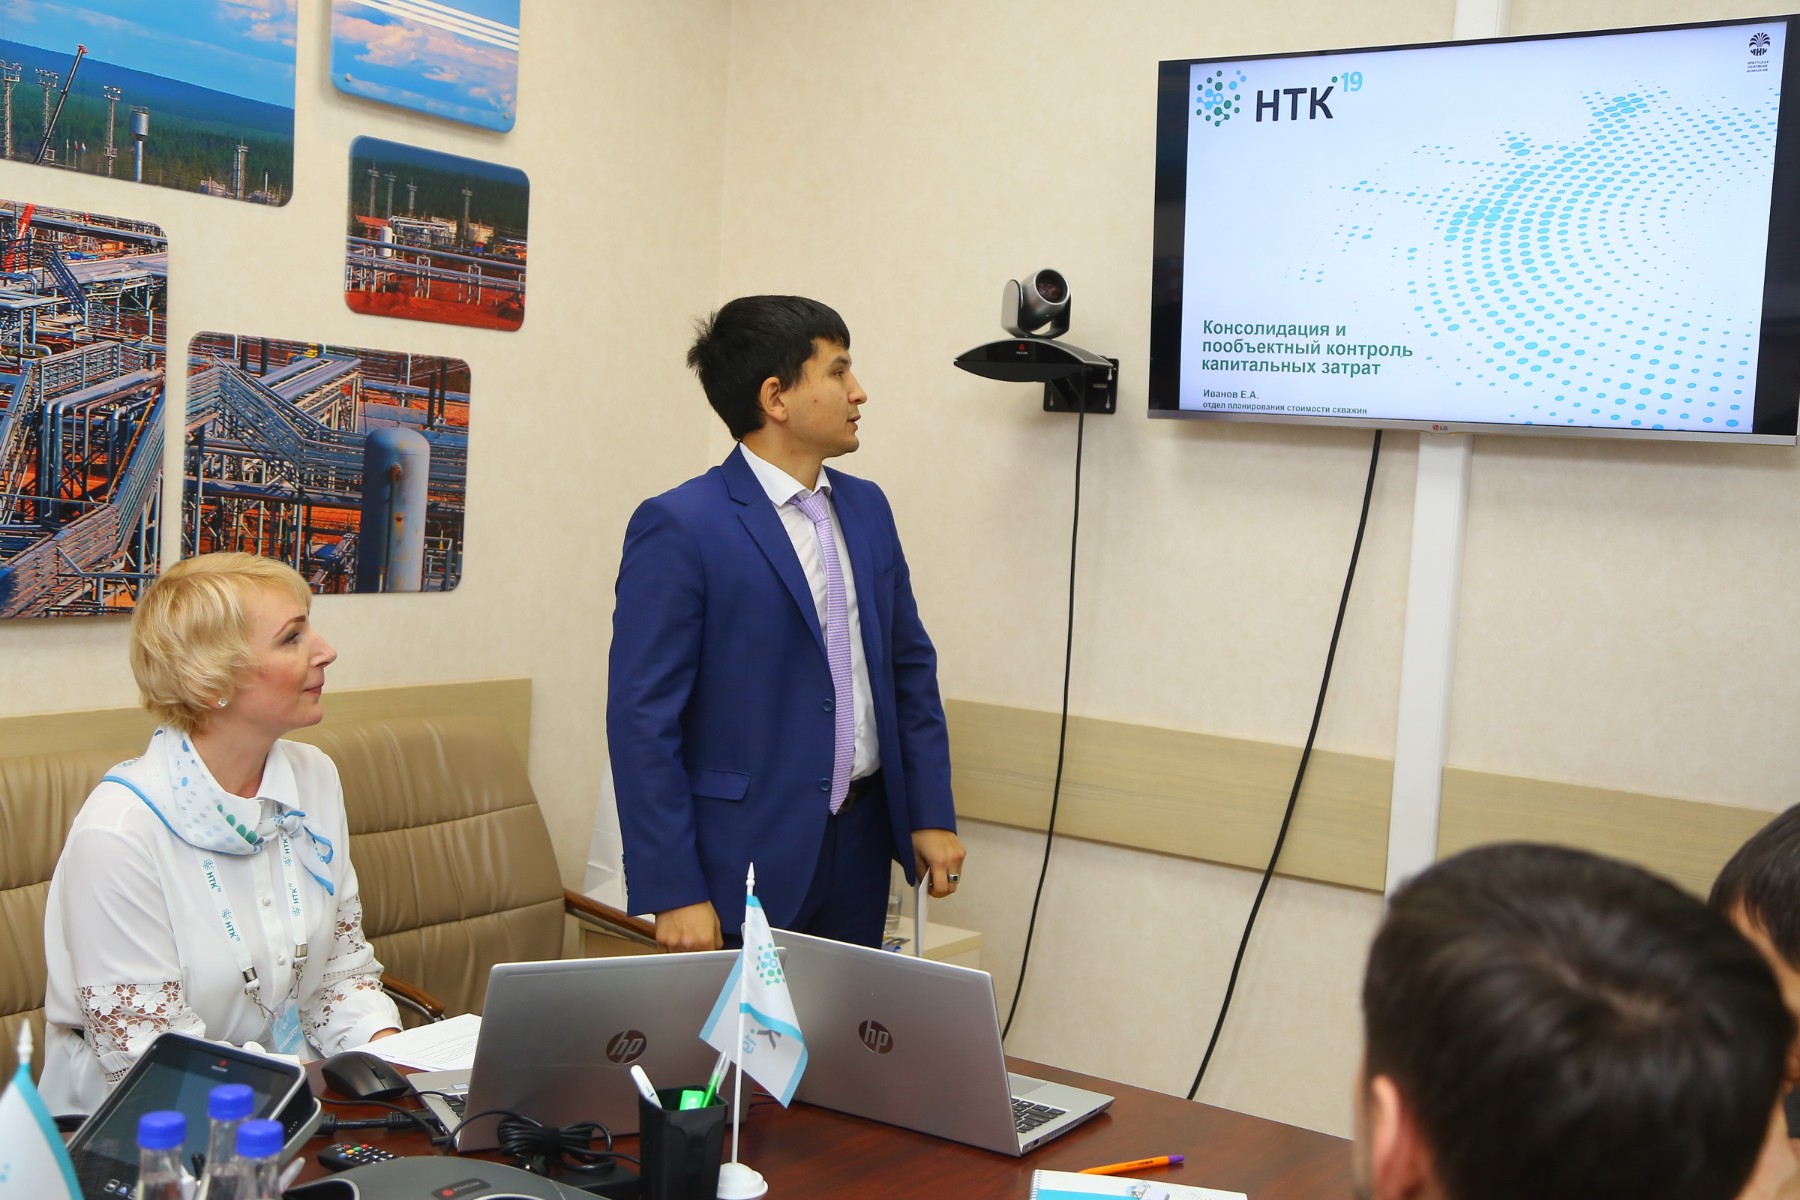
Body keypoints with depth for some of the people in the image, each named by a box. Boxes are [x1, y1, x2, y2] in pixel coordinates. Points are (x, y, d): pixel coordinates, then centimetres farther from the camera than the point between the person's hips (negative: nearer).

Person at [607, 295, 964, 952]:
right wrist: (675, 894, -17)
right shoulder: (678, 527, -13)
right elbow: (642, 719, -15)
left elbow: (910, 665, 14)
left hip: (861, 846, 6)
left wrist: (932, 813, 7)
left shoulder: (866, 507, 8)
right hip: (746, 861, -6)